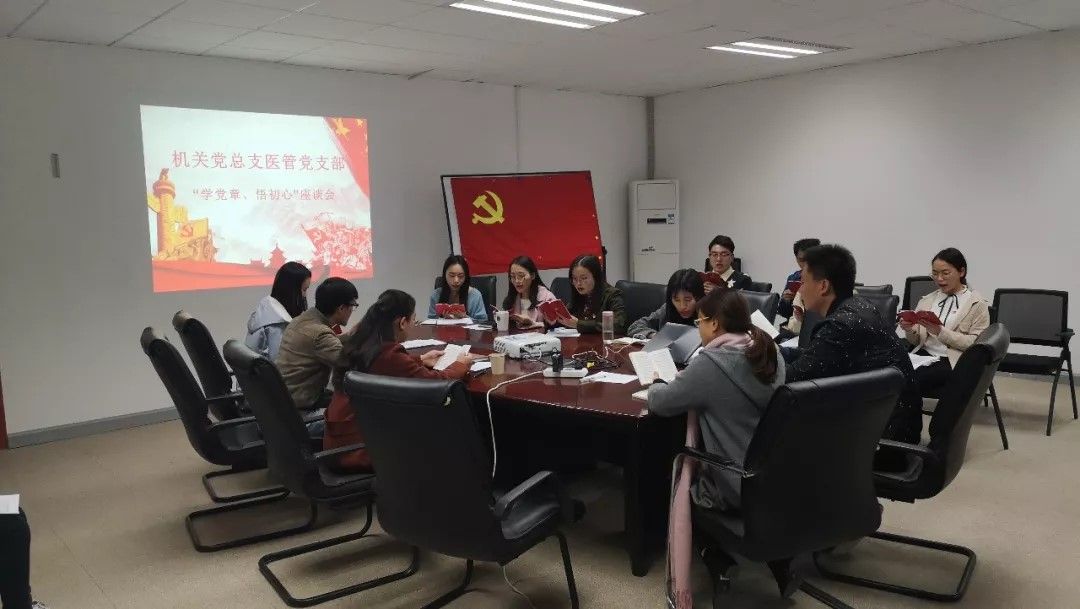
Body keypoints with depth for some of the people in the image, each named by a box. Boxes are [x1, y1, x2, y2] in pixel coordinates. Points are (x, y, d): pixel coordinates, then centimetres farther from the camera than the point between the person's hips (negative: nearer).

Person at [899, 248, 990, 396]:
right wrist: (910, 330, -7)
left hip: (952, 361, -4)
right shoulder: (927, 300, 18)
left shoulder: (977, 303, 5)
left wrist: (941, 332, -16)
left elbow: (977, 344, -4)